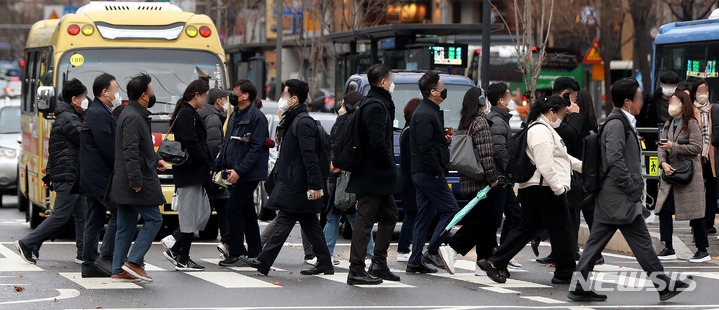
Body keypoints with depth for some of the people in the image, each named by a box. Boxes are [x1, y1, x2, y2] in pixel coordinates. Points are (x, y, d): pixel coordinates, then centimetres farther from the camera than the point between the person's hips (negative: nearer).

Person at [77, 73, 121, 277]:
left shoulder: (96, 112, 20)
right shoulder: (99, 114, -14)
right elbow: (107, 148, -19)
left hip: (93, 177, 11)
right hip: (101, 176, -11)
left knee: (94, 220, 11)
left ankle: (89, 264, 13)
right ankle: (106, 257, -10)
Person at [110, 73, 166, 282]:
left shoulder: (133, 114, 17)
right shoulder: (133, 118, -16)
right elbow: (131, 152, -23)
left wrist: (155, 160, 15)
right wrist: (136, 181, -25)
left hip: (124, 184, 10)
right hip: (136, 182, -10)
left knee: (126, 227, 10)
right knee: (153, 219, -4)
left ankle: (119, 270, 11)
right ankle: (134, 262, -6)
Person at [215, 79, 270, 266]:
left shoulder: (257, 117, -13)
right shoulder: (235, 116, 15)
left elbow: (256, 148, -19)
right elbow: (227, 144, 21)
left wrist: (239, 170, -24)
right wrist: (218, 167, 13)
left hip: (248, 174, -9)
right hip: (236, 173, 9)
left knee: (234, 210, -11)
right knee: (247, 212, 13)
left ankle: (235, 254, -7)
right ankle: (254, 253, 20)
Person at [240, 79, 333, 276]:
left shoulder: (303, 123, -16)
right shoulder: (294, 120, 16)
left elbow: (310, 156, -22)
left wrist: (315, 185, -26)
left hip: (296, 185, -11)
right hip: (293, 183, 11)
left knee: (284, 223, -7)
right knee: (309, 223, 11)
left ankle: (263, 262, -6)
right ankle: (324, 264, 14)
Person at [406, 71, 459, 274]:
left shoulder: (429, 111, 18)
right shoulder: (425, 114, -15)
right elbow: (425, 147, -23)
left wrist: (444, 140, 8)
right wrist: (437, 171, -19)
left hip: (422, 173, 10)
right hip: (428, 172, -10)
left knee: (424, 217, 10)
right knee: (450, 210, -7)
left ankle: (415, 261, 10)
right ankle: (432, 251, -6)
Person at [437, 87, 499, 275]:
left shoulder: (464, 124, 14)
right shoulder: (481, 122, -11)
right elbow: (485, 153, -17)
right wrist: (492, 177, -14)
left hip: (467, 180, 9)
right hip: (480, 181, -9)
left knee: (485, 221, 13)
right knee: (479, 221, -9)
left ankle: (484, 261, 14)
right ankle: (451, 249, -21)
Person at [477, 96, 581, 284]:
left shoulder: (543, 129, 22)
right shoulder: (541, 131, -14)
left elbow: (560, 157, 32)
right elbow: (546, 165, -22)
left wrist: (582, 166, 31)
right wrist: (559, 188, -21)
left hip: (529, 188, 11)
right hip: (545, 189, -11)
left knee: (527, 228, 11)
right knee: (560, 230, -2)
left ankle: (494, 263, 7)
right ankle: (565, 273, 5)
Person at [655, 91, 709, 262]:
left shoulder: (691, 124, -8)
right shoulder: (668, 124, 13)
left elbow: (696, 147, -15)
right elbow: (661, 147, 8)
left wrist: (673, 147, -18)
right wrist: (663, 163, -10)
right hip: (670, 172, 7)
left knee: (695, 214, -1)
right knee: (664, 210, 3)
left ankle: (703, 250, 8)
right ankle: (668, 249, 10)